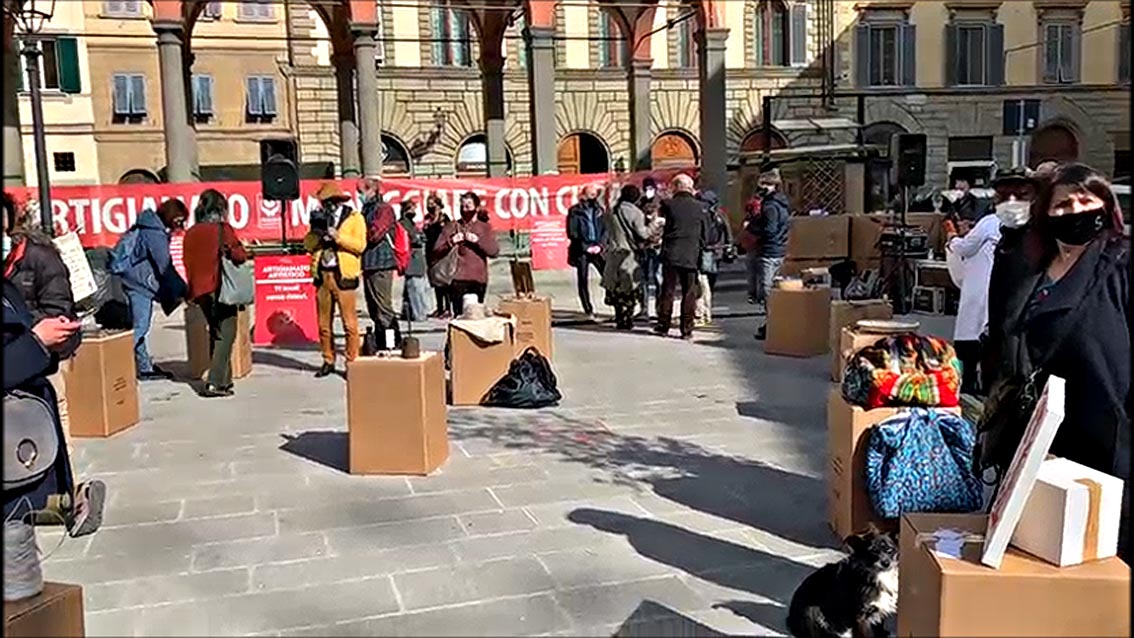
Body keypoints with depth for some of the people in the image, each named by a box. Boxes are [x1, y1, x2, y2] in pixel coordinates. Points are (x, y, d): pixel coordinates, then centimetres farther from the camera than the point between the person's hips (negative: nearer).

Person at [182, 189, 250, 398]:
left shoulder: (190, 233, 7)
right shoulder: (222, 229, -8)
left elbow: (188, 263, 12)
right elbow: (241, 255, -9)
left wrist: (192, 290, 19)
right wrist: (231, 250, 12)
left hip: (200, 291, 6)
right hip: (221, 288, -6)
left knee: (216, 333, 17)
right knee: (226, 335, -2)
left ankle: (224, 379, 19)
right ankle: (215, 382, -11)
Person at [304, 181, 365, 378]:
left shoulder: (354, 218, 3)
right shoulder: (320, 217, 16)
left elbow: (360, 245, -9)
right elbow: (308, 245, 10)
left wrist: (337, 236, -16)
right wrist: (316, 229, -7)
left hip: (343, 275, -5)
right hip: (322, 274, 5)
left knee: (349, 322, -6)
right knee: (324, 322, 9)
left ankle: (352, 361, 1)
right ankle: (328, 361, 19)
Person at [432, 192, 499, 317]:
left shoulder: (485, 228, 13)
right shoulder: (451, 227, 9)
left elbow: (494, 251, 0)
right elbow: (436, 252, 3)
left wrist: (478, 240, -12)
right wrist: (451, 243, -13)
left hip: (479, 280, 2)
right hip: (458, 279, -1)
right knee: (459, 314, -9)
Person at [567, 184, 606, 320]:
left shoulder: (599, 210, 11)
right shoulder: (575, 211, 1)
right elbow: (572, 233, -3)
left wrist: (599, 245, -5)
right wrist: (586, 247, -8)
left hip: (597, 248, 2)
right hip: (581, 251, -2)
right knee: (583, 281, -1)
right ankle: (588, 311, 4)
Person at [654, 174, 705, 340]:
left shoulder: (669, 204, -6)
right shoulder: (700, 208, -1)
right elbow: (704, 235, 6)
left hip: (671, 254, 0)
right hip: (691, 256, 0)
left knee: (668, 291, 9)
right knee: (689, 294, 5)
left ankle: (663, 325, 15)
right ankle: (687, 330, 6)